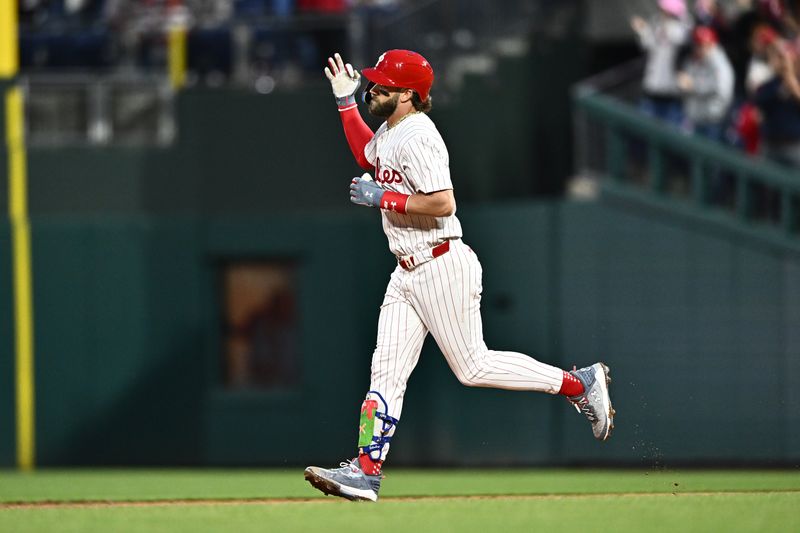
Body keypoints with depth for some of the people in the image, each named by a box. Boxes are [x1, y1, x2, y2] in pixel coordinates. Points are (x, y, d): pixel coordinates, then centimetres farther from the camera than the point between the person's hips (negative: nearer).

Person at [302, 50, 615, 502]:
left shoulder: (416, 137, -19)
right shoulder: (392, 130, 12)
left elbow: (443, 203, -29)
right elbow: (367, 155, 36)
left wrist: (383, 197, -21)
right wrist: (346, 101, 26)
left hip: (442, 266, -10)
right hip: (407, 273, 10)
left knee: (473, 367, -3)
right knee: (387, 370, 2)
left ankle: (581, 384, 8)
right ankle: (367, 470, -1)